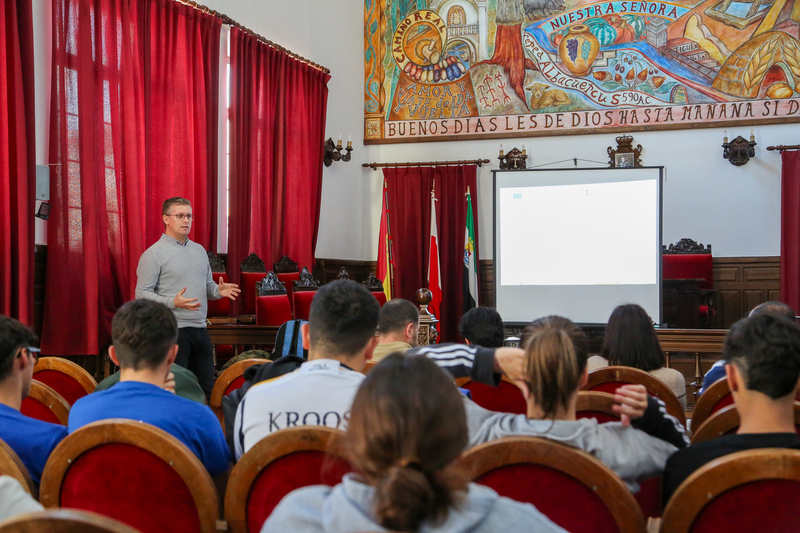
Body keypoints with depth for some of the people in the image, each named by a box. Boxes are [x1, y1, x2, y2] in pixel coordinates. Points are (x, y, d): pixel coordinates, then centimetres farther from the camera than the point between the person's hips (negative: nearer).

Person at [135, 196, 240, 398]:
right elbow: (142, 294, -10)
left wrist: (218, 290, 0)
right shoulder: (154, 254, -5)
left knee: (207, 388, 8)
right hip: (172, 331, -7)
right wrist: (173, 302, -24)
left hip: (200, 330, 7)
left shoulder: (199, 250, 17)